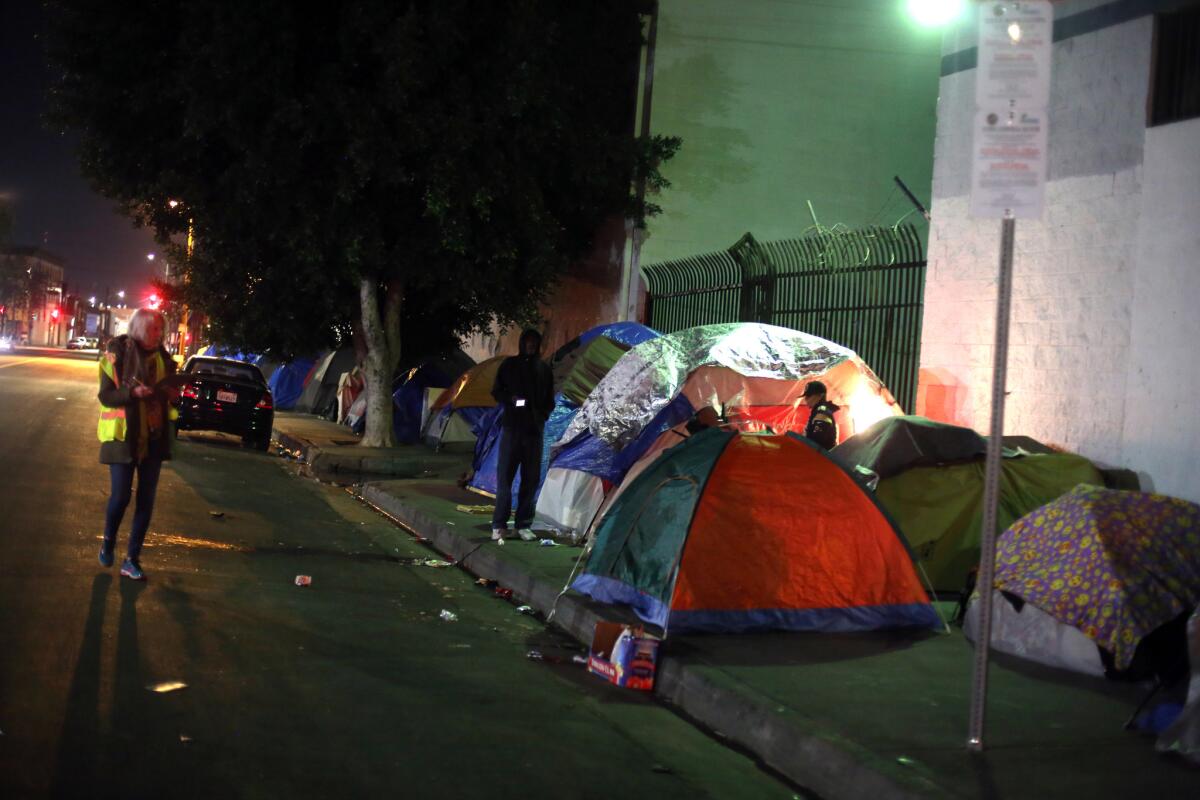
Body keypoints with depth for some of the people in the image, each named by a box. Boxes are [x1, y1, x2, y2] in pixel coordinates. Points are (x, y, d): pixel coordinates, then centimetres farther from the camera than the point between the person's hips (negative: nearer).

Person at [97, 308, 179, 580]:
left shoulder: (161, 356, 7)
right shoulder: (118, 353, -7)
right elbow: (105, 395, -11)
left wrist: (172, 394, -4)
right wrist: (133, 392, -27)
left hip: (154, 435, 4)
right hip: (124, 435, -4)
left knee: (147, 499, 2)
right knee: (121, 495, -3)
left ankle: (132, 560, 9)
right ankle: (108, 544, 26)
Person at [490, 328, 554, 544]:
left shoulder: (543, 368, 12)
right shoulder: (509, 365, 6)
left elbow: (549, 399, 17)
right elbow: (496, 391, 8)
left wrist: (544, 414, -2)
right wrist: (511, 399, -11)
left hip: (534, 428, 3)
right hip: (511, 426, -3)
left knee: (531, 478, 3)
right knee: (505, 475, -6)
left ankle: (524, 525, 8)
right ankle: (499, 525, -5)